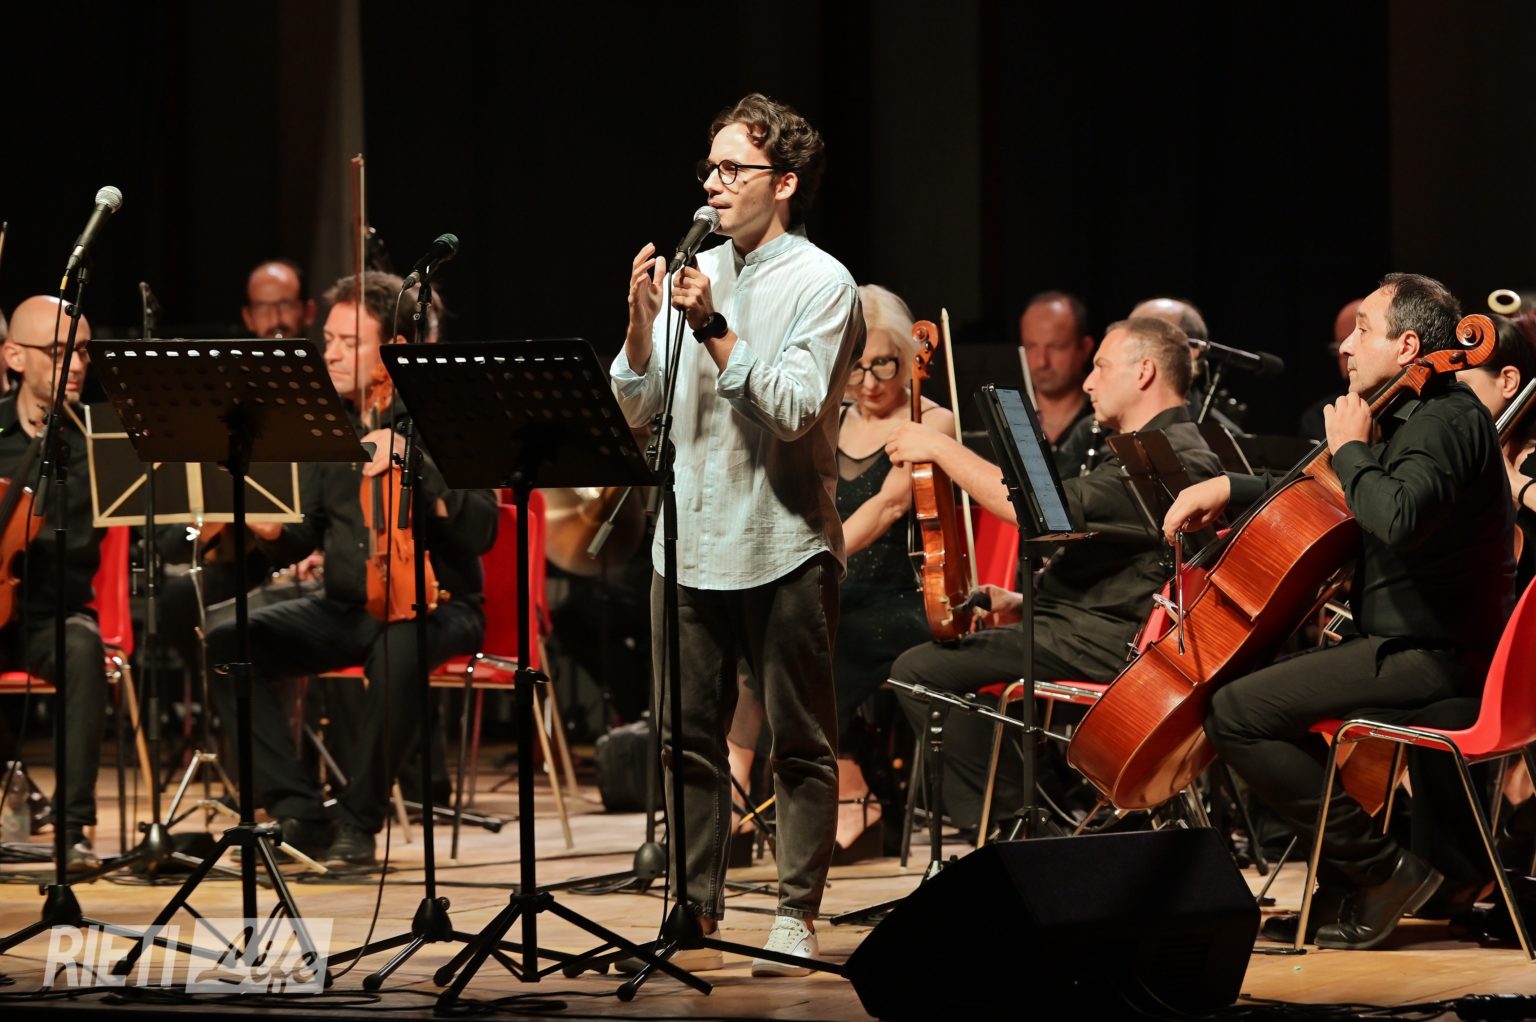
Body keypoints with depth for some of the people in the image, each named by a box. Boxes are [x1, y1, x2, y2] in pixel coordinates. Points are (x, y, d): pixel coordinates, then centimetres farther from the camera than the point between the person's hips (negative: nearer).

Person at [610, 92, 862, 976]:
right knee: (688, 740, 7)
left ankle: (797, 915, 9)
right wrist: (643, 320, -7)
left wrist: (713, 331, -22)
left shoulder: (822, 284, -5)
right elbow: (637, 409, 8)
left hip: (784, 547, -5)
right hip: (690, 545, 5)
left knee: (801, 744, 2)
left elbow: (794, 409, -18)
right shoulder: (697, 275, 11)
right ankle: (697, 914, 13)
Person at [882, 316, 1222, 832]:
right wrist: (1025, 601, 15)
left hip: (1099, 645, -12)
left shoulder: (1176, 457, -19)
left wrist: (941, 448, -19)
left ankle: (1008, 822, -13)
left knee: (919, 670, -19)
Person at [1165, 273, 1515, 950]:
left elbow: (1399, 518, -35)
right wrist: (1228, 487, 15)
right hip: (1415, 645, 11)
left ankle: (1379, 865, -13)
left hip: (1432, 658, -11)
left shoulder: (1447, 422, -16)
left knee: (1236, 712, -16)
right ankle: (1346, 889, 15)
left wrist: (1350, 450, -17)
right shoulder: (1417, 420, 18)